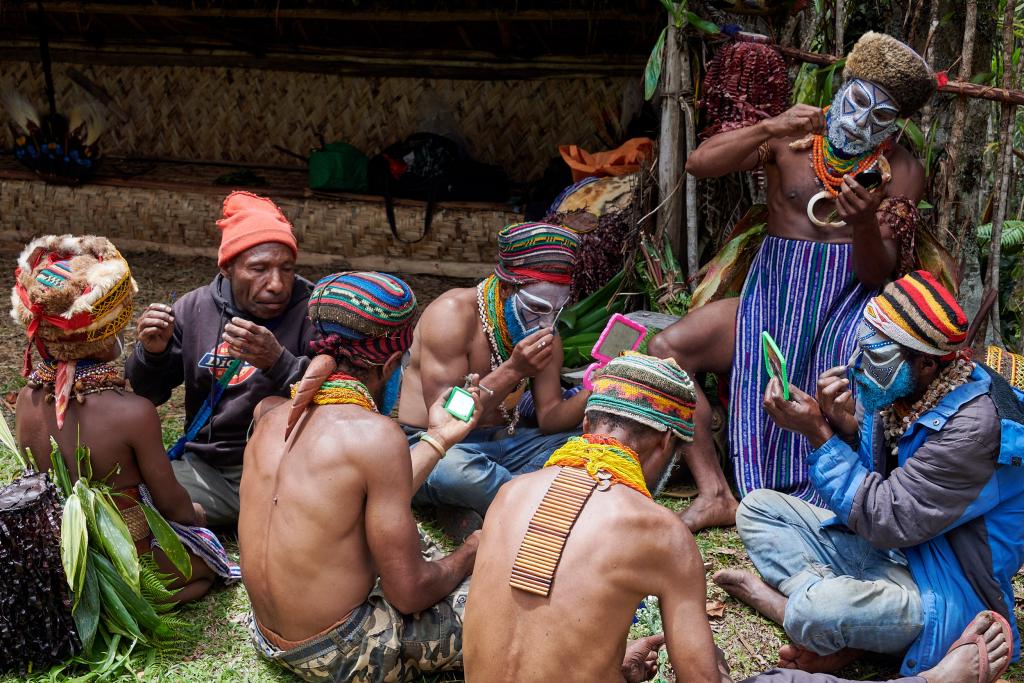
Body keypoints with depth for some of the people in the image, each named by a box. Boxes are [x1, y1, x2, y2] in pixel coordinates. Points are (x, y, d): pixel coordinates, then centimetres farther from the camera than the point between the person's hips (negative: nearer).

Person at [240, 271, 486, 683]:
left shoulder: (272, 417, -1)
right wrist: (470, 555, 2)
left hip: (272, 641, 8)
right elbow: (408, 594, -18)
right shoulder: (374, 433, -23)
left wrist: (437, 439, 17)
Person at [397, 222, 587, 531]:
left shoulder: (545, 332, 2)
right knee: (453, 467, -41)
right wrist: (512, 370, -34)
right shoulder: (453, 313, -19)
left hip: (500, 442, 7)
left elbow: (549, 418, 0)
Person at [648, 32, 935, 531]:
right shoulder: (791, 136, 5)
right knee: (667, 347, -18)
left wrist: (865, 221, -25)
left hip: (847, 303, -2)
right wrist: (767, 129, -21)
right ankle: (716, 495, -18)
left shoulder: (901, 172, 3)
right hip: (771, 297, 2)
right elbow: (699, 163, -8)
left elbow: (877, 274, -4)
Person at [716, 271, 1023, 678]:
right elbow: (869, 479, 7)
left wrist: (817, 432, -25)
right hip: (879, 549, 9)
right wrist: (845, 427, -15)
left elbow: (888, 520, -27)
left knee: (816, 613, -37)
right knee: (757, 507, 4)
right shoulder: (901, 394, -3)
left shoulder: (971, 426, -27)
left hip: (941, 589, -9)